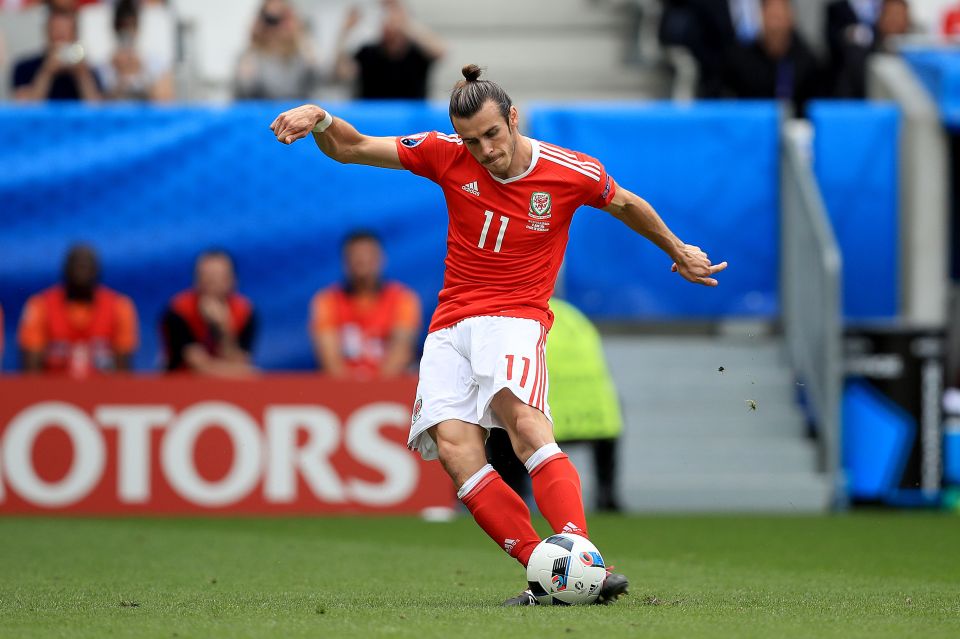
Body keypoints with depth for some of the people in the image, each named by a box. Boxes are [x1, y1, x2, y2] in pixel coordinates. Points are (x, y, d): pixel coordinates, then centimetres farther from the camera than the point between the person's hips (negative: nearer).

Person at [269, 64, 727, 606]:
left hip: (515, 318, -3)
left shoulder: (572, 173, -2)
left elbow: (627, 205, 19)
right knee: (453, 446, -23)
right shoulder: (447, 156, 1)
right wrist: (319, 119, -17)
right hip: (451, 326, 3)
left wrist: (678, 251, 32)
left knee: (525, 424, -33)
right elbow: (350, 148, 4)